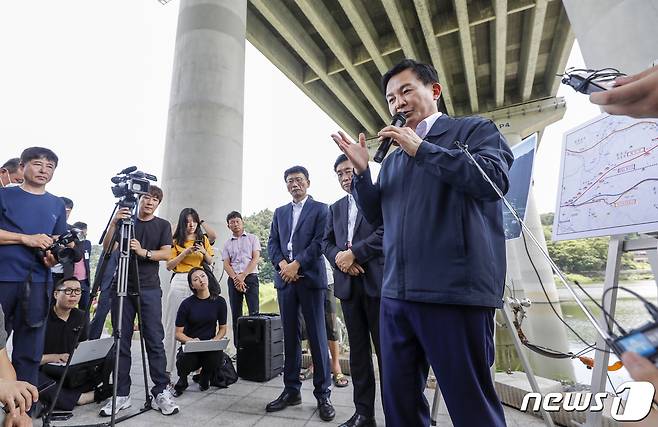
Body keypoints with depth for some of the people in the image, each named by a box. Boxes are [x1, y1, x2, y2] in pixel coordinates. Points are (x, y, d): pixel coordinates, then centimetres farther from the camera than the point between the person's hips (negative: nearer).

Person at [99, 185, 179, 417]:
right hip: (122, 287, 2)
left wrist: (144, 252, -18)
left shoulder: (163, 225, 9)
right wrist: (113, 223, -14)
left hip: (149, 289, -1)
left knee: (155, 340, -4)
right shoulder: (124, 220, 11)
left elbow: (166, 253, -1)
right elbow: (107, 249, 0)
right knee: (121, 341, 4)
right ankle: (121, 394, 14)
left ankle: (161, 392, 2)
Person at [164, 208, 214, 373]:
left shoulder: (203, 239, 12)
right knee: (174, 323, 0)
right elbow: (169, 265, 2)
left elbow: (210, 262, 14)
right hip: (179, 282, -1)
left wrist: (204, 252, -6)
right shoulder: (176, 241, 7)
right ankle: (167, 364, 9)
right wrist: (185, 252, -10)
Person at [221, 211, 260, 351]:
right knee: (236, 314, 5)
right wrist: (236, 279, -9)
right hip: (234, 280, 3)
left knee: (254, 312, -10)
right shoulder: (227, 243, 15)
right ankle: (238, 346, 12)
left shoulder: (252, 238, 7)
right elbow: (226, 265, 7)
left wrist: (242, 276, -9)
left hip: (250, 277, -3)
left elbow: (255, 259, -2)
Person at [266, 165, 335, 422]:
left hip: (310, 278, -4)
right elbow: (272, 243, 11)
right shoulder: (279, 212, 19)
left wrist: (297, 264, -13)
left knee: (317, 336, 0)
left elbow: (320, 241, -7)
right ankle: (291, 390, 20)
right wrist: (282, 264, -7)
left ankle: (323, 394, 11)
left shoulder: (320, 209, 5)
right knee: (290, 336, 9)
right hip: (285, 279, 4)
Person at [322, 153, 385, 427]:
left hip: (377, 281, -5)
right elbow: (326, 242, 13)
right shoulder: (335, 208, 20)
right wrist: (338, 257, -8)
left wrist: (353, 253, -13)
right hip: (348, 283, 5)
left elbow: (386, 231, -10)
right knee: (358, 349, 10)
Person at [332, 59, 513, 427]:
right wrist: (362, 171, 3)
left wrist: (422, 148, -10)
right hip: (397, 295, 6)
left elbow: (494, 178, -14)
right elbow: (376, 216, 18)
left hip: (456, 291, -5)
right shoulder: (393, 159, 21)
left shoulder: (475, 129, 5)